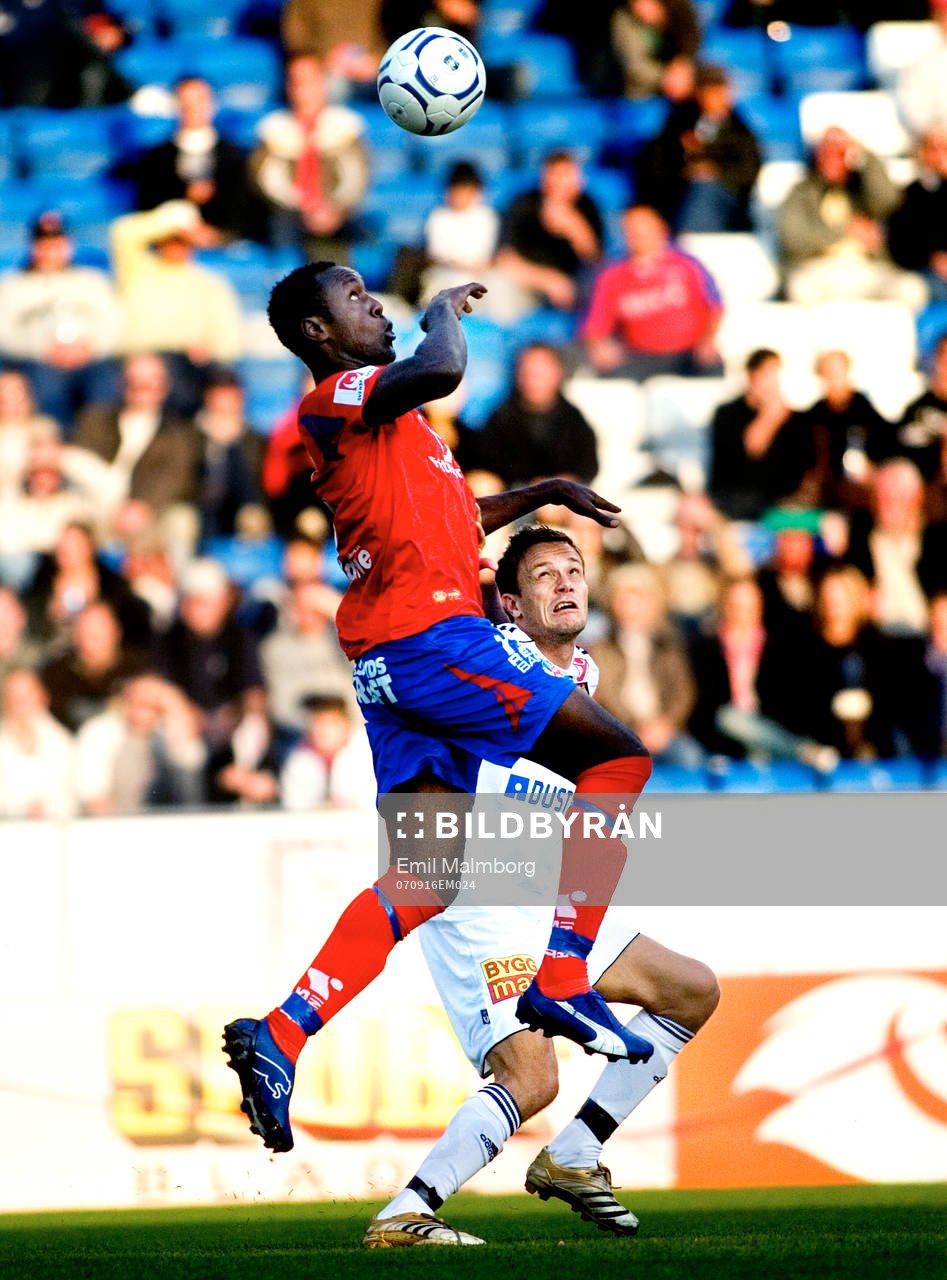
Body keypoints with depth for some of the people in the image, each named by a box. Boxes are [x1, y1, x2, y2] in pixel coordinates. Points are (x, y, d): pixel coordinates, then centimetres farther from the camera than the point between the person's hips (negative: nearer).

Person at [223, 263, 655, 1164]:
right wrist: (444, 312, -6)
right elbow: (441, 371, -26)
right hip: (430, 632, -10)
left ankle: (281, 1032, -4)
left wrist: (544, 495, 32)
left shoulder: (380, 415, 25)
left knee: (428, 870, 6)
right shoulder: (337, 397, -5)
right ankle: (562, 978, -6)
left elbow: (454, 517, 39)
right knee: (615, 757, -3)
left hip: (393, 663, 10)